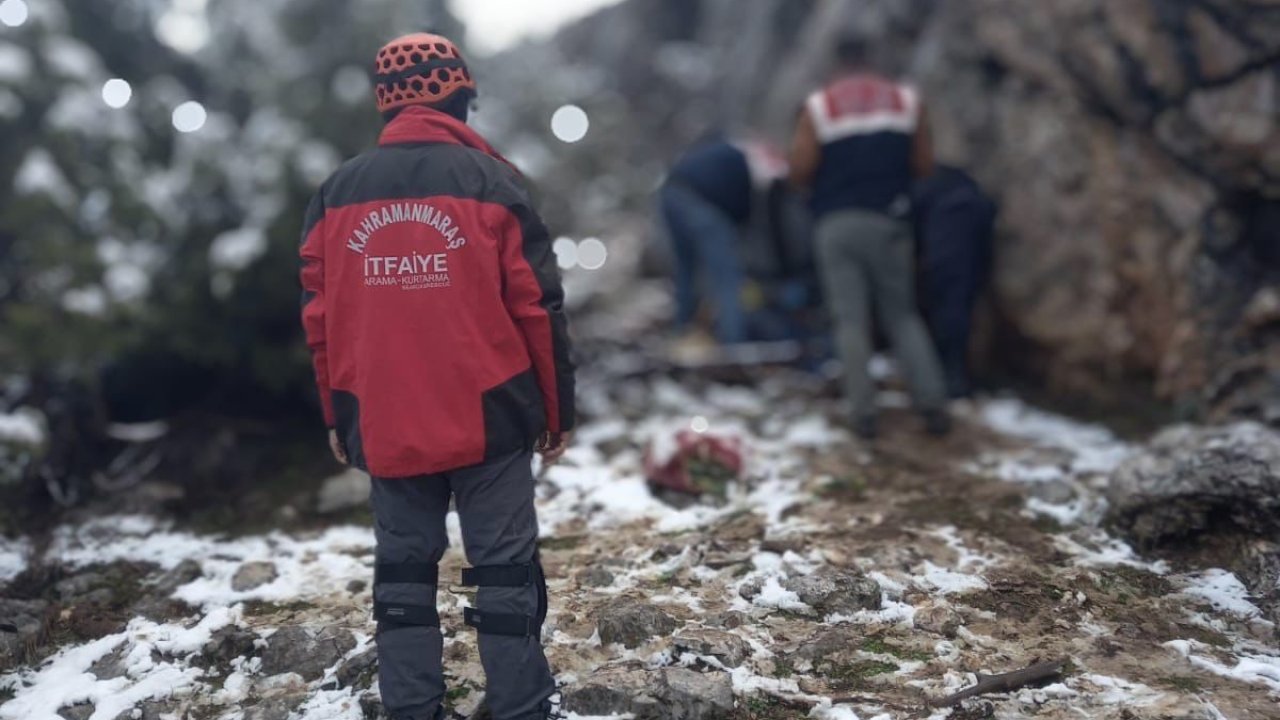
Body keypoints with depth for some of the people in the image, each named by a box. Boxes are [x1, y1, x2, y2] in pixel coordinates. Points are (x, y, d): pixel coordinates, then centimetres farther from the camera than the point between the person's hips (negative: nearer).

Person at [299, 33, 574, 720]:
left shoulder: (337, 192, 5)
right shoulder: (490, 180, -5)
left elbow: (319, 316, 8)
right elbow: (537, 308, -6)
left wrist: (337, 416, 17)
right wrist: (557, 409, 3)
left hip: (383, 424, 4)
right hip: (487, 418, -3)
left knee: (403, 571, 15)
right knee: (504, 571, 6)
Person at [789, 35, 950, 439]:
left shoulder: (818, 106, 0)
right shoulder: (907, 101, 6)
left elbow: (799, 172, -5)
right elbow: (924, 166, 6)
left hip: (836, 223, -1)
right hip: (886, 220, 2)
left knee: (851, 319, 1)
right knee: (902, 315, 10)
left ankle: (864, 413, -1)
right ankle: (932, 402, 0)